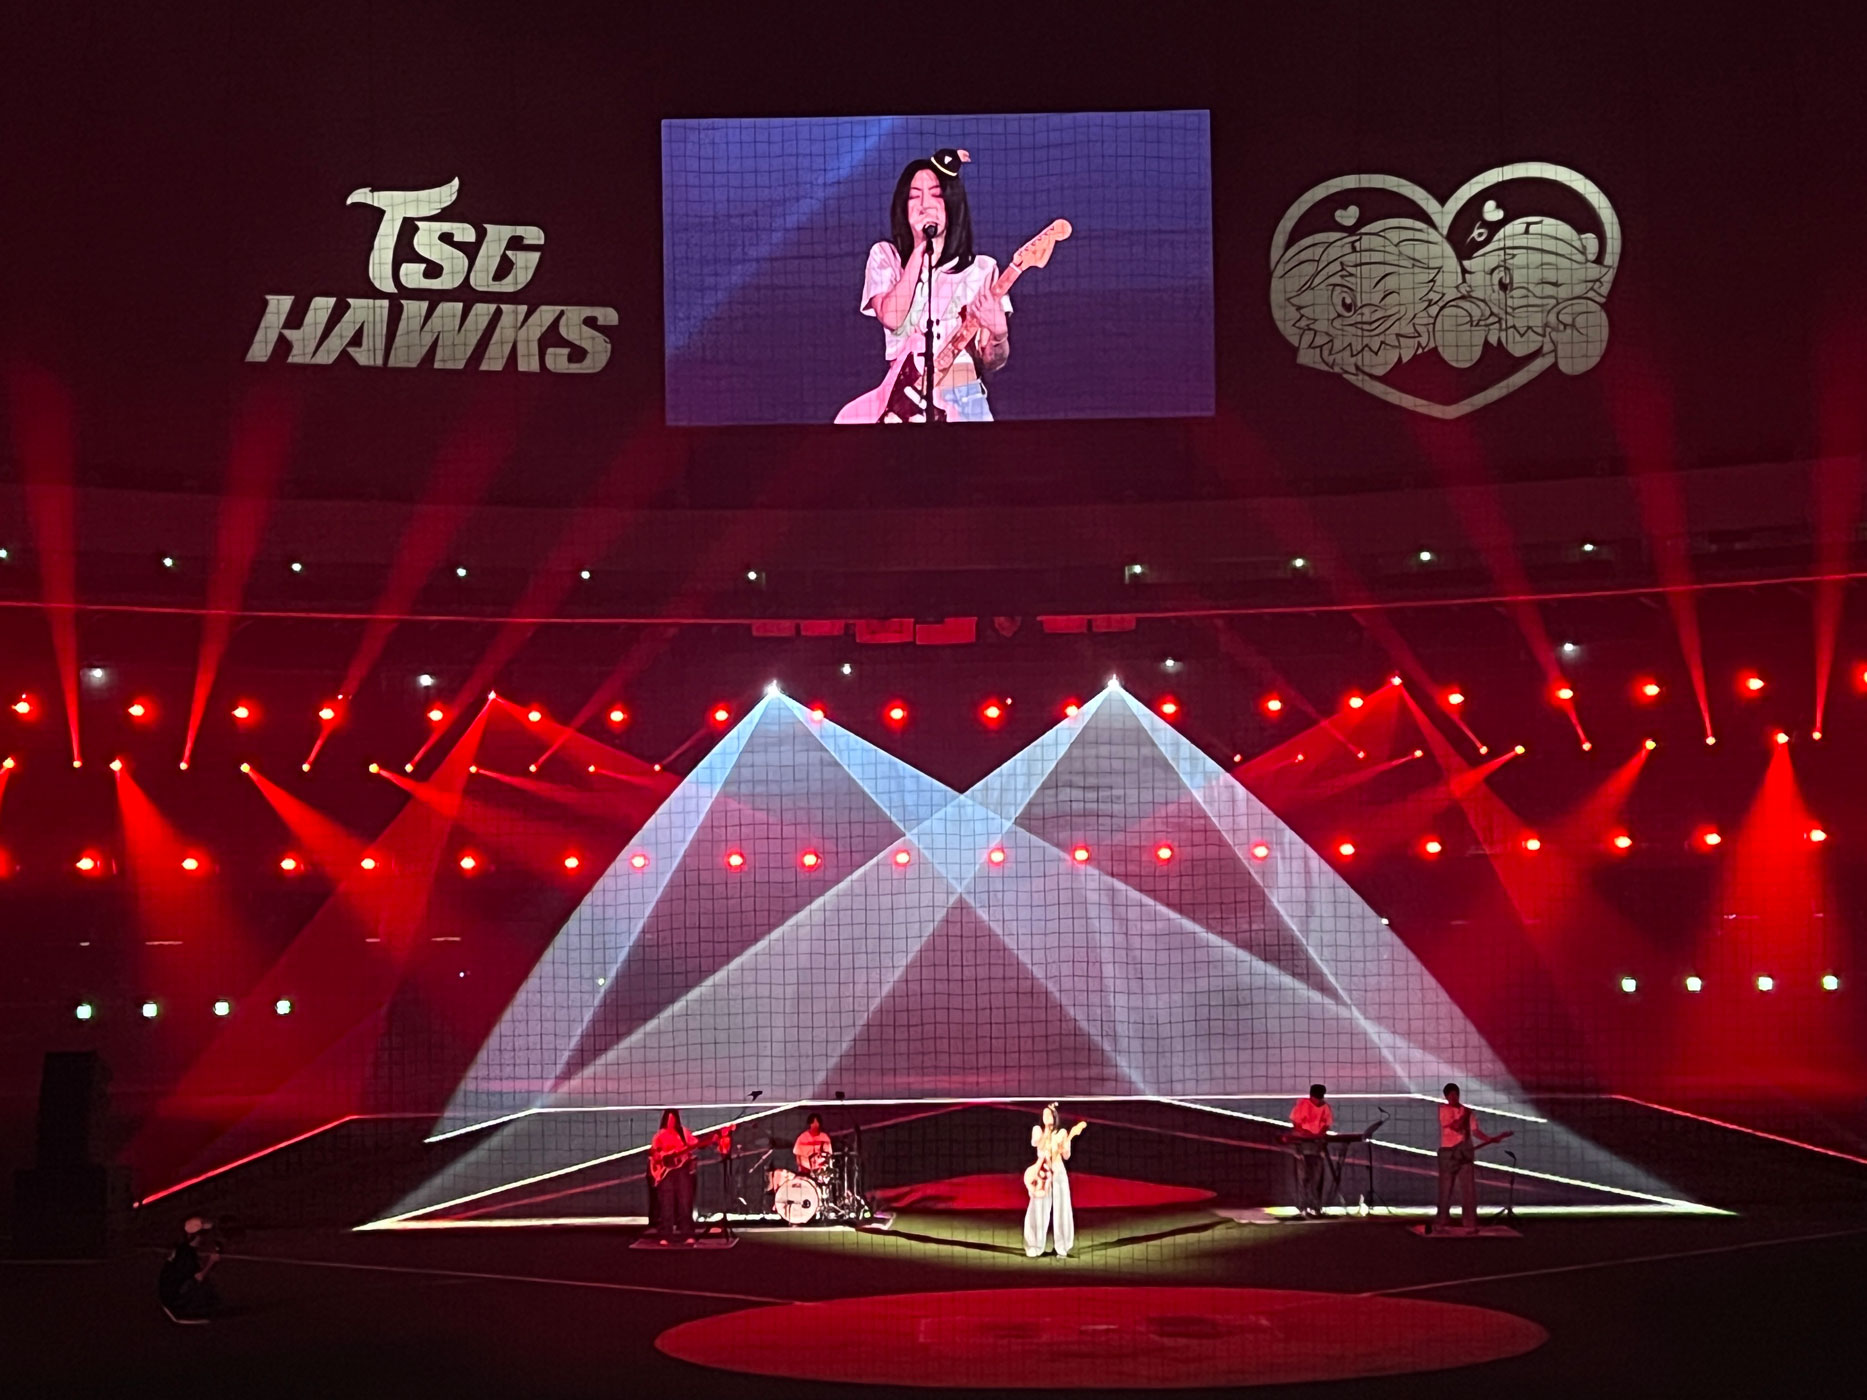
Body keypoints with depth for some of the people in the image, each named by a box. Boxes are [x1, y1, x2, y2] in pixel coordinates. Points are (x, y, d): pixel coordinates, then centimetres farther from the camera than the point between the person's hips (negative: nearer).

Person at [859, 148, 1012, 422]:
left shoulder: (980, 268, 7)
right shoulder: (885, 256, 8)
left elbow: (991, 361, 7)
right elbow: (891, 317, -12)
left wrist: (999, 334, -15)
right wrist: (920, 248, -9)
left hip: (965, 400, 0)